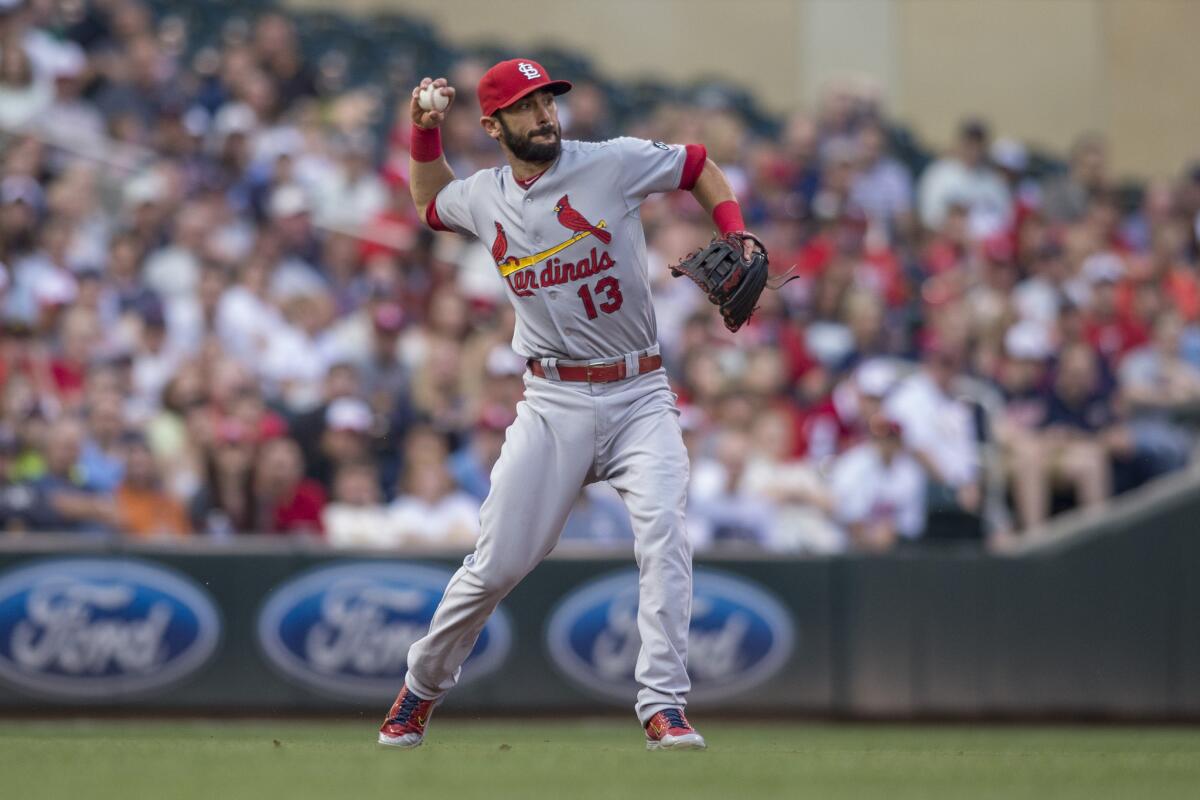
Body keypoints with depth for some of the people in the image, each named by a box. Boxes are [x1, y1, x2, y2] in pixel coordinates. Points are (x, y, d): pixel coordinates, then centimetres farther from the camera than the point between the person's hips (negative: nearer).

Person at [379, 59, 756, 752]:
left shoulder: (615, 163, -4)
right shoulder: (481, 199, 5)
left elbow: (700, 168, 9)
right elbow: (431, 204, 28)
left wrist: (739, 241, -5)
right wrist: (424, 134, 11)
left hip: (641, 396, -2)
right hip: (555, 403, 2)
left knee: (664, 531, -23)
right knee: (497, 564, 0)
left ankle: (665, 708, -24)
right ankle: (421, 689, 22)